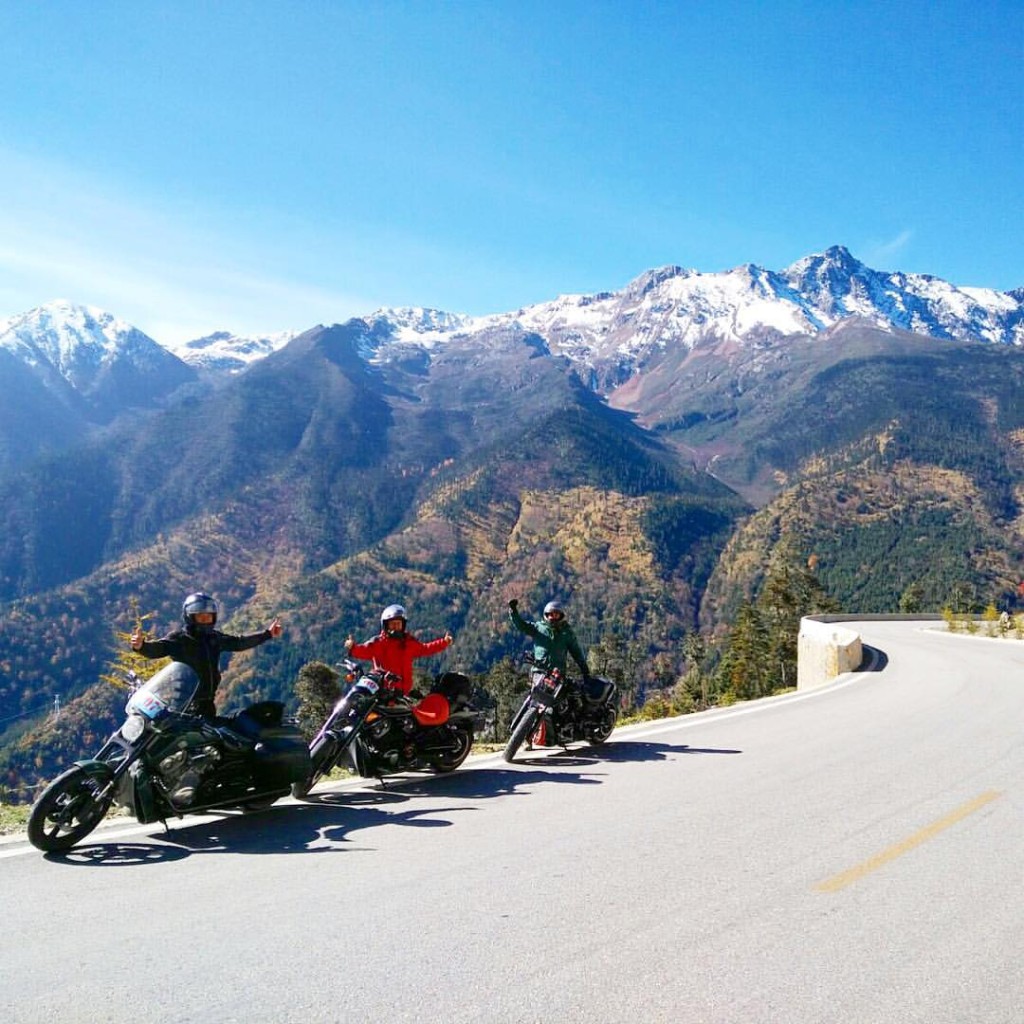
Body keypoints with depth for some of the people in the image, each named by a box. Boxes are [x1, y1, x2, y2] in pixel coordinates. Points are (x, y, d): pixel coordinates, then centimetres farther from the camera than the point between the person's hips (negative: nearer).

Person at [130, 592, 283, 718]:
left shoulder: (214, 638, 10)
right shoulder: (177, 639, -9)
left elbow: (239, 642, 18)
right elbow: (156, 648, -24)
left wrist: (268, 634, 19)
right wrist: (141, 646, -47)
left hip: (207, 702, 7)